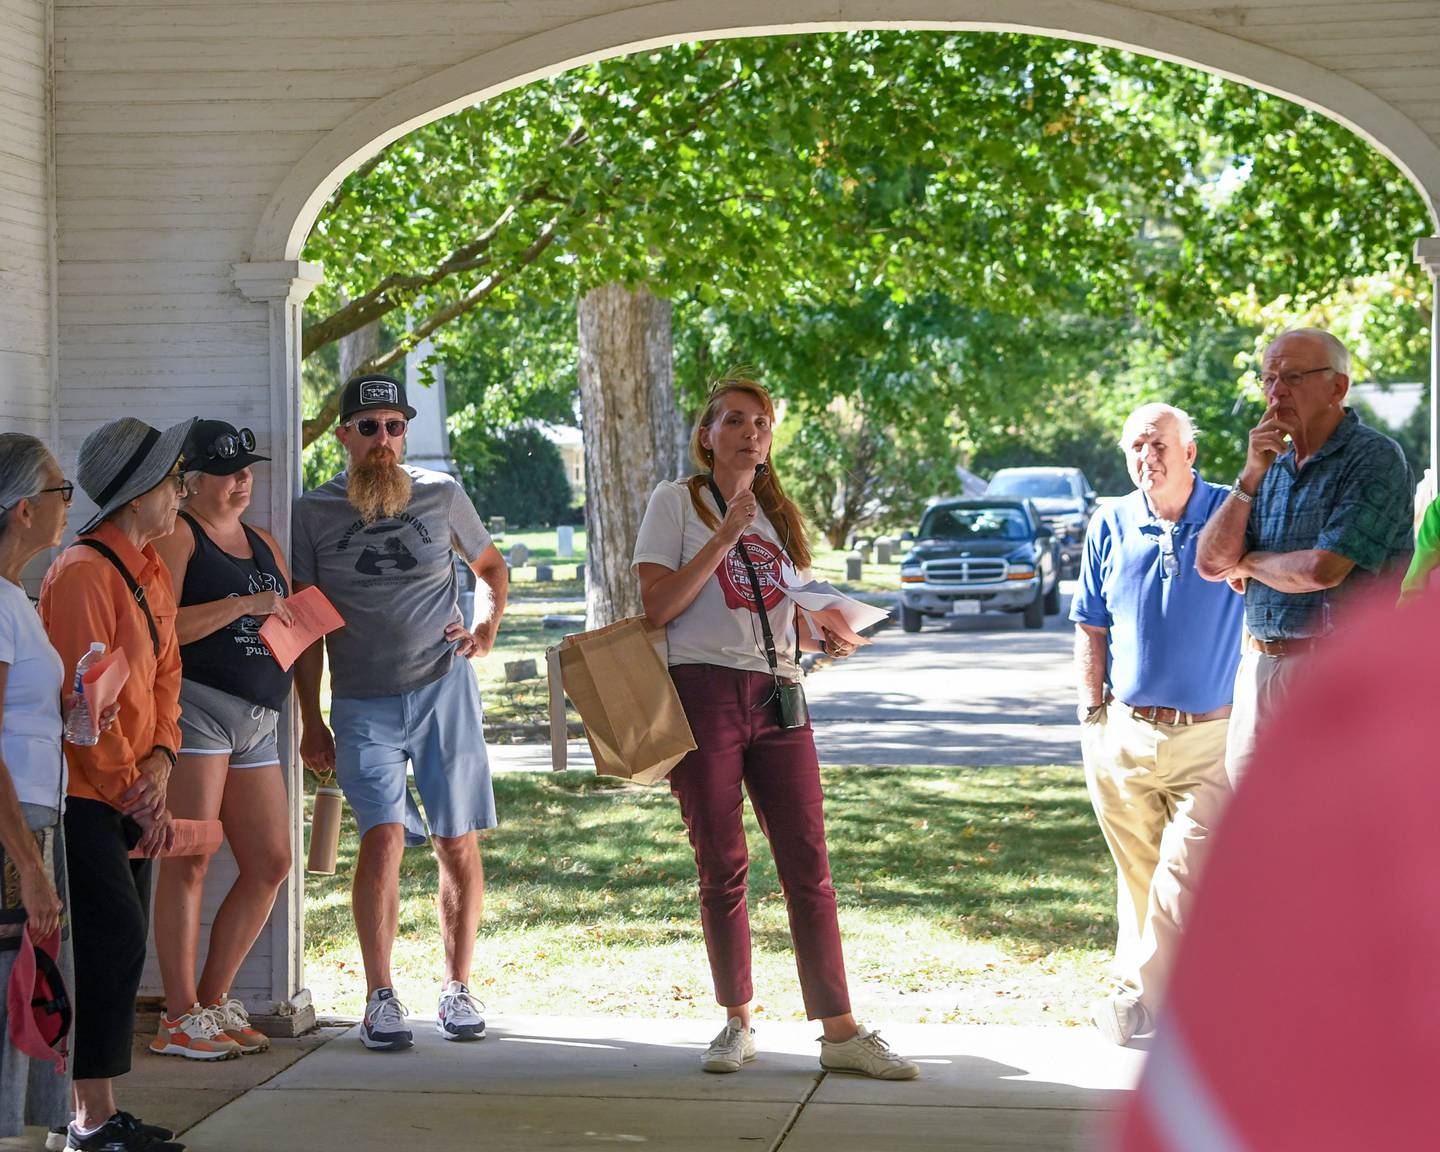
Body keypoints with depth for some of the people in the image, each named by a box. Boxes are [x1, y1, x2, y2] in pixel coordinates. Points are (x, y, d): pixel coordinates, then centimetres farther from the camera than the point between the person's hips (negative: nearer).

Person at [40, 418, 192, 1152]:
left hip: (126, 795, 9)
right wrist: (135, 794, -14)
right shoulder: (83, 573, -17)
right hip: (80, 794, -9)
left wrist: (160, 760, -2)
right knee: (113, 943, -11)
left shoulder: (152, 573, 13)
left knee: (121, 947, 10)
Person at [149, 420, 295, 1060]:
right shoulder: (176, 535, -2)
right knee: (190, 862, -10)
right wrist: (244, 605, -18)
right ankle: (179, 1020, -8)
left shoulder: (262, 543, 22)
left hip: (255, 720, 8)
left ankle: (214, 1001, 14)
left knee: (270, 864, 4)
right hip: (194, 702, -8)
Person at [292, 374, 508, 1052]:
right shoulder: (313, 513, 2)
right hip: (363, 703, -1)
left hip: (443, 689, 1)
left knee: (456, 843, 3)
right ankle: (380, 998, -9)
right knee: (384, 834, -16)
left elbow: (491, 567, 20)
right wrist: (310, 719, 3)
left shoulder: (441, 495, 4)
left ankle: (457, 989, 17)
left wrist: (485, 630, 2)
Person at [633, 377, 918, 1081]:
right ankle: (737, 1024, 14)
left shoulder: (780, 512, 19)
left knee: (808, 866, -3)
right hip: (704, 690, -4)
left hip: (778, 695, 4)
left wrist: (826, 637, 3)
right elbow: (657, 607, -7)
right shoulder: (677, 501, 4)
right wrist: (725, 536, -13)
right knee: (722, 868, 1)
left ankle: (840, 1033, -3)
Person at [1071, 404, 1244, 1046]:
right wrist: (1091, 712, 7)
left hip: (1209, 736, -3)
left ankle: (1142, 999, -1)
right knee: (1138, 876, 9)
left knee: (1184, 878, -10)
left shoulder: (1232, 512, 1)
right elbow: (1091, 628, 13)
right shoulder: (1111, 526, 8)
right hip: (1124, 735, 3)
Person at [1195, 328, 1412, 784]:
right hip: (1259, 671, 7)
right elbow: (1211, 564, 7)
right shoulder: (1272, 464, 16)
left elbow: (1322, 570, -18)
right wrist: (1251, 475, -4)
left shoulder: (1375, 458, -8)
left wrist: (1249, 564, 2)